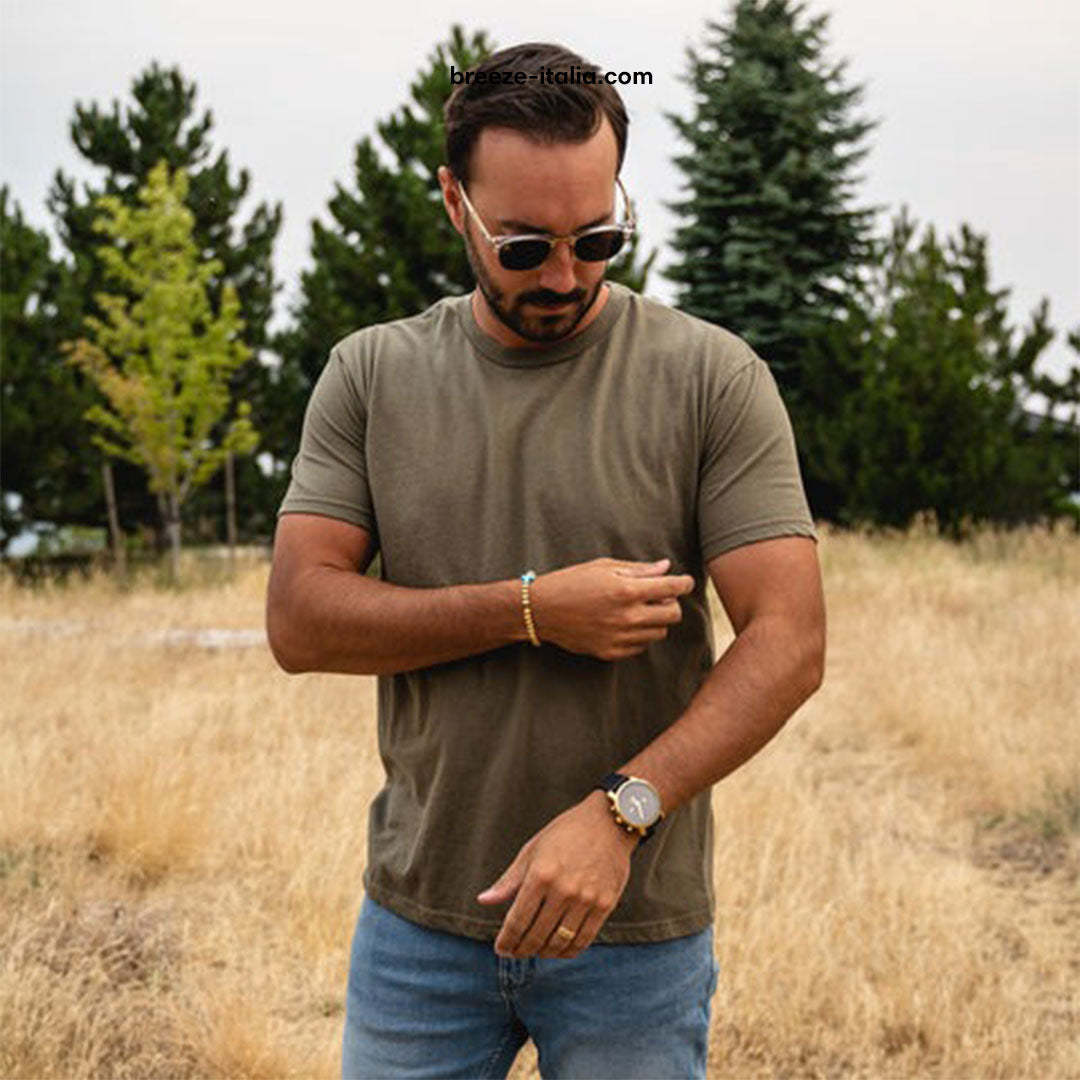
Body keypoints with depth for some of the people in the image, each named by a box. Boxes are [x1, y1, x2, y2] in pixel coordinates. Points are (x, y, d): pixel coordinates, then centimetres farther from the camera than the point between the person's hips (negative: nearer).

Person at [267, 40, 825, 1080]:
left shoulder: (712, 378, -6)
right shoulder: (371, 374, 2)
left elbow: (788, 640, -12)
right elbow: (298, 620, -6)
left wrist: (617, 811, -24)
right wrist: (532, 609, -17)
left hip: (638, 928, -2)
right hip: (419, 918, 2)